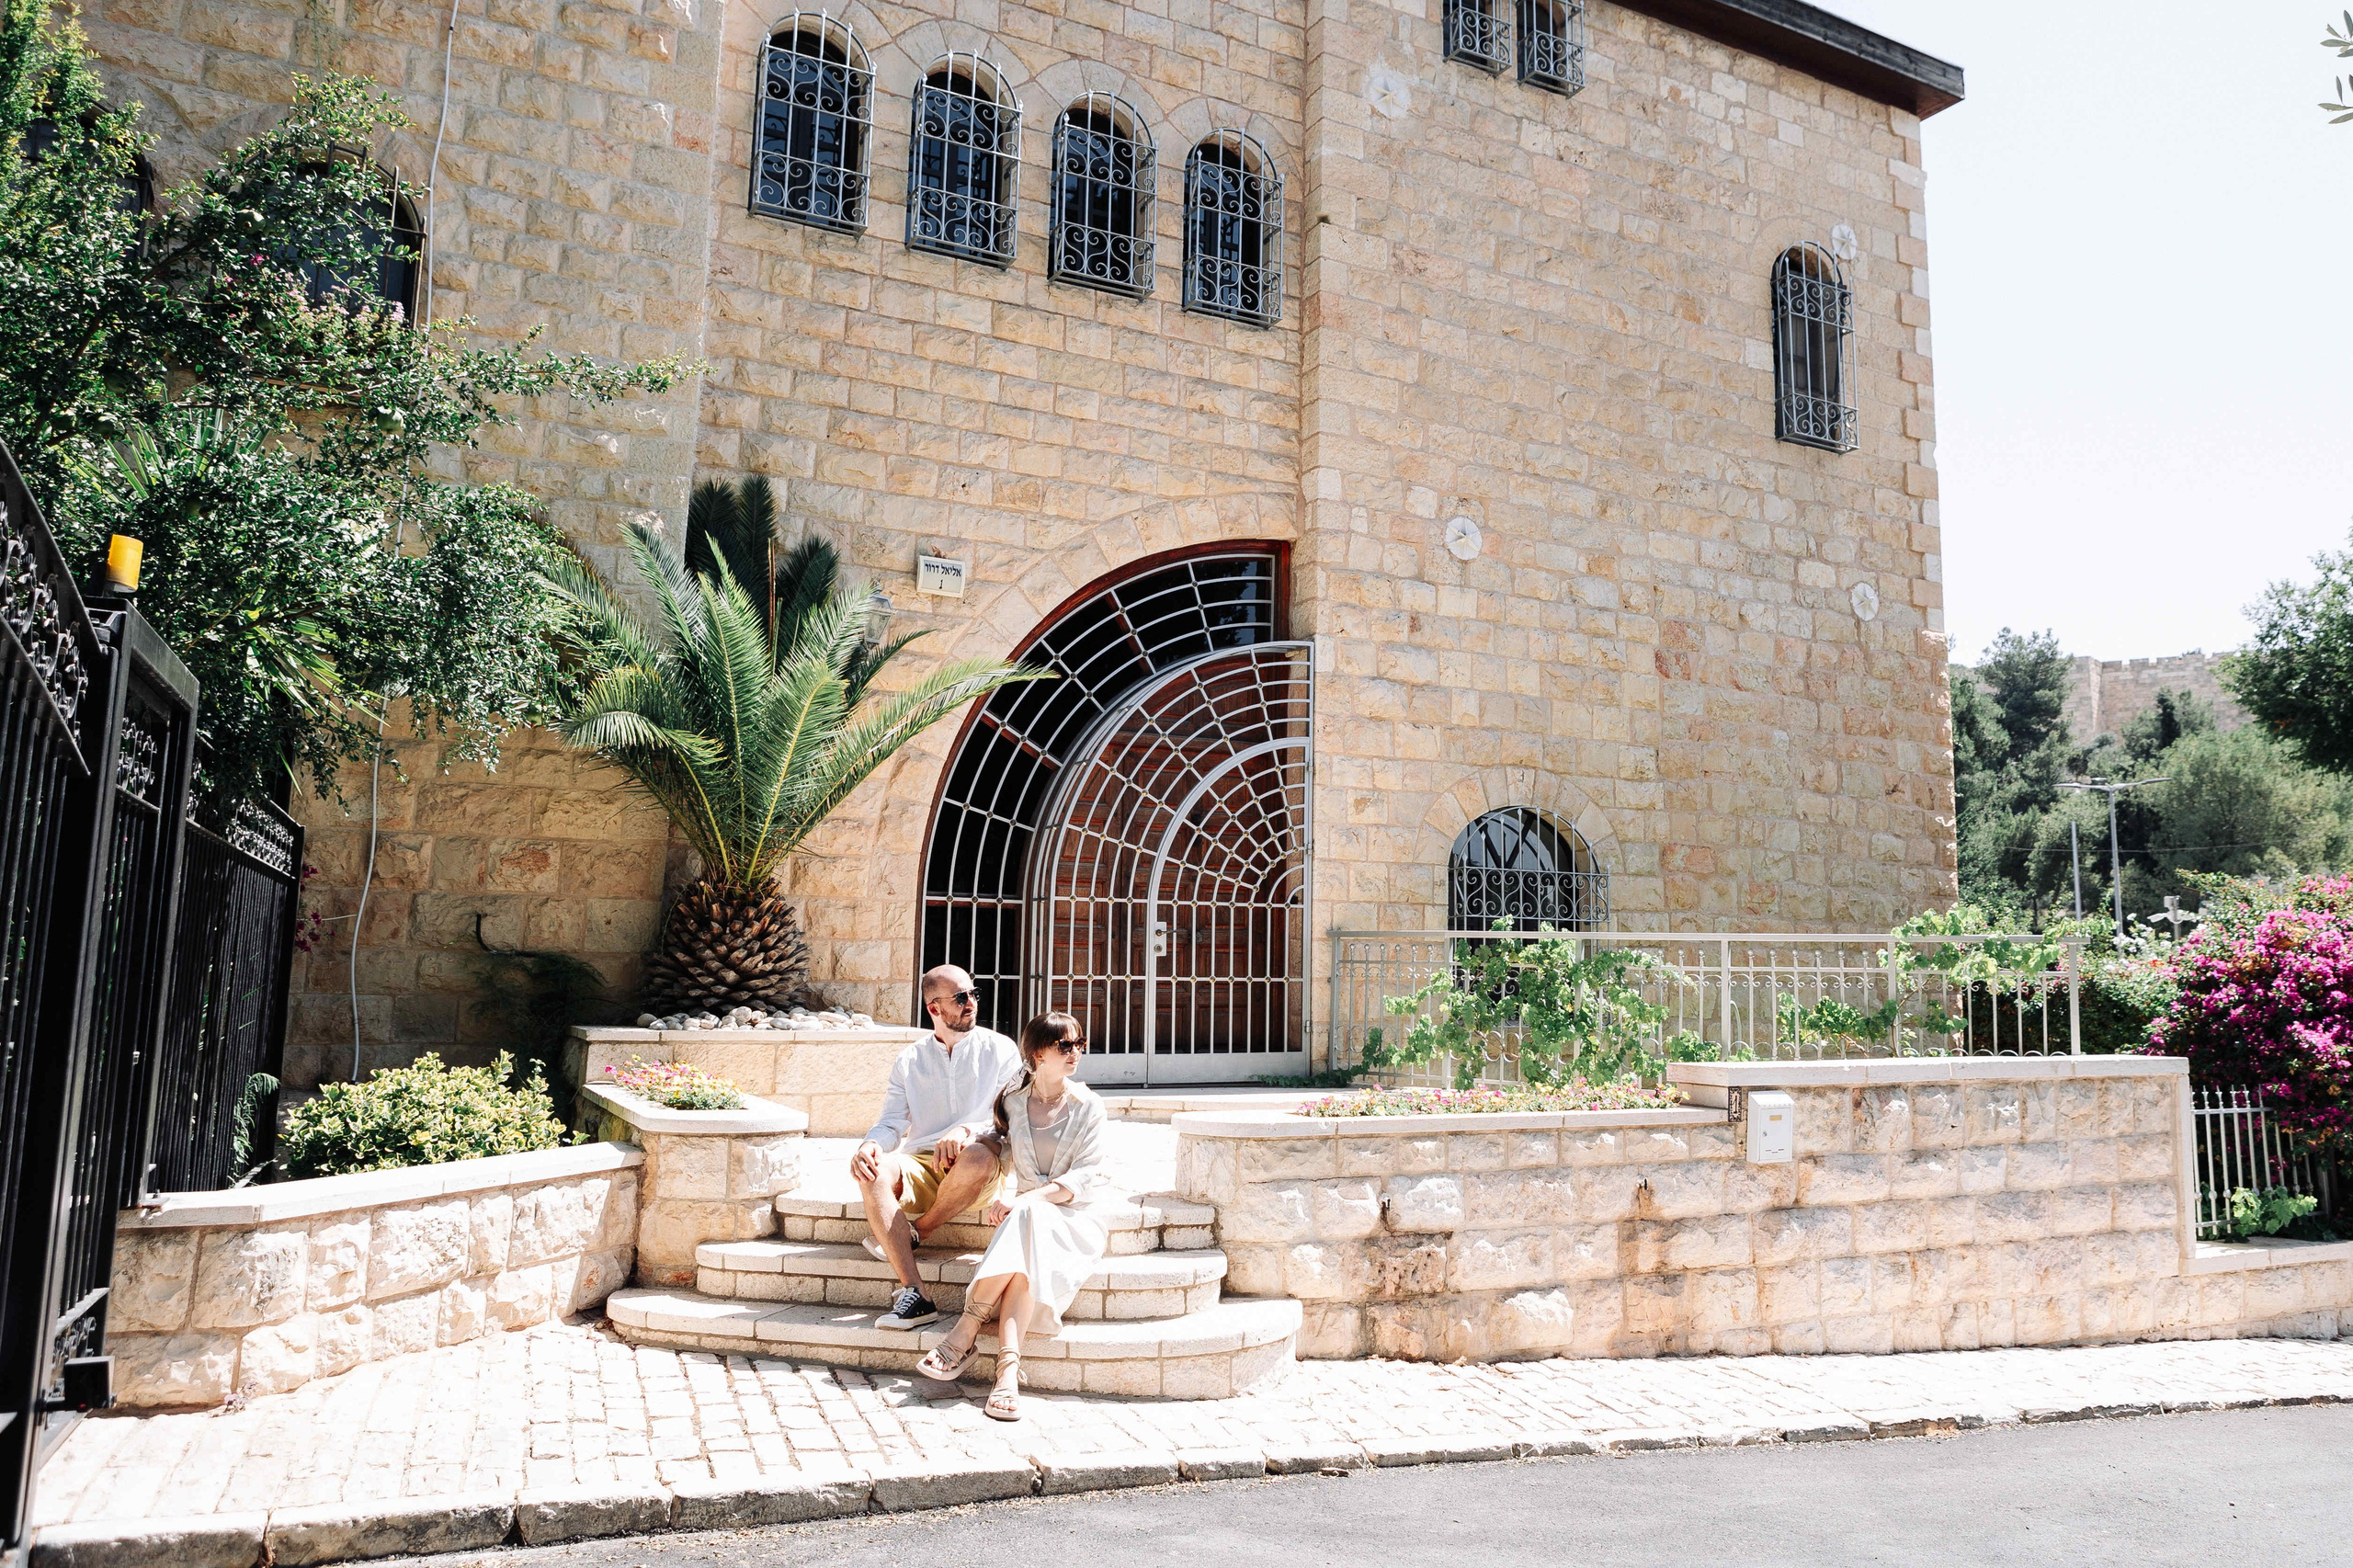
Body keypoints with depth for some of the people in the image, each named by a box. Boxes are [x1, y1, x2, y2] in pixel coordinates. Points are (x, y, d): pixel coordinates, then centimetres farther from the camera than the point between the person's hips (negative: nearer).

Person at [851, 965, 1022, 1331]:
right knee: (874, 1173, -30)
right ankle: (914, 1296, -36)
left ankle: (916, 1232, -12)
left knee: (979, 1156, -38)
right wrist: (870, 1145, -15)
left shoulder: (1000, 1049, 8)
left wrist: (966, 1131, -23)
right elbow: (892, 1123, 10)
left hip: (975, 1176, -2)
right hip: (921, 1167, 3)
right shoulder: (909, 1061, 17)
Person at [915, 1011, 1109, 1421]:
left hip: (1077, 1214, -2)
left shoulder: (1087, 1107, 2)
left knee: (1028, 1220, -37)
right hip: (1028, 1210, 2)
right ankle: (1009, 1365, -47)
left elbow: (1083, 1176, -7)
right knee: (1024, 1254, -36)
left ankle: (968, 1330, -40)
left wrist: (1023, 1201, -21)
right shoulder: (1012, 1100, 9)